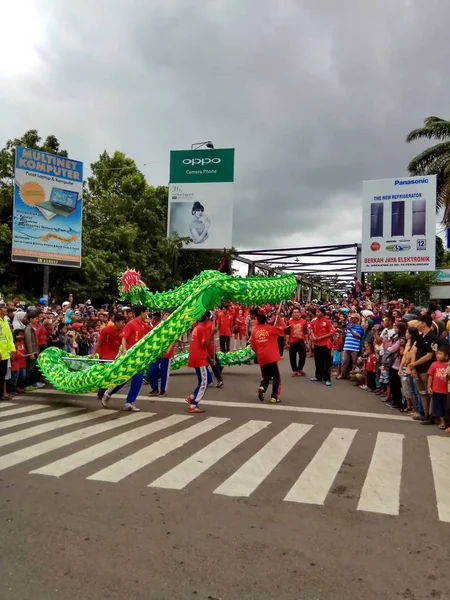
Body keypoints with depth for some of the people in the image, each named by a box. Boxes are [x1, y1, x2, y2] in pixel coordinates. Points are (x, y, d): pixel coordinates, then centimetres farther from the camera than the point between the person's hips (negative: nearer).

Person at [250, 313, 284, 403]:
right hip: (272, 357, -4)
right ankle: (274, 397, 5)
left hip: (261, 358, 4)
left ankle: (262, 388, -11)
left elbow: (252, 346, 8)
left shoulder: (254, 331, 5)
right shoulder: (270, 328, -5)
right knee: (276, 377, 10)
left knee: (266, 377, 19)